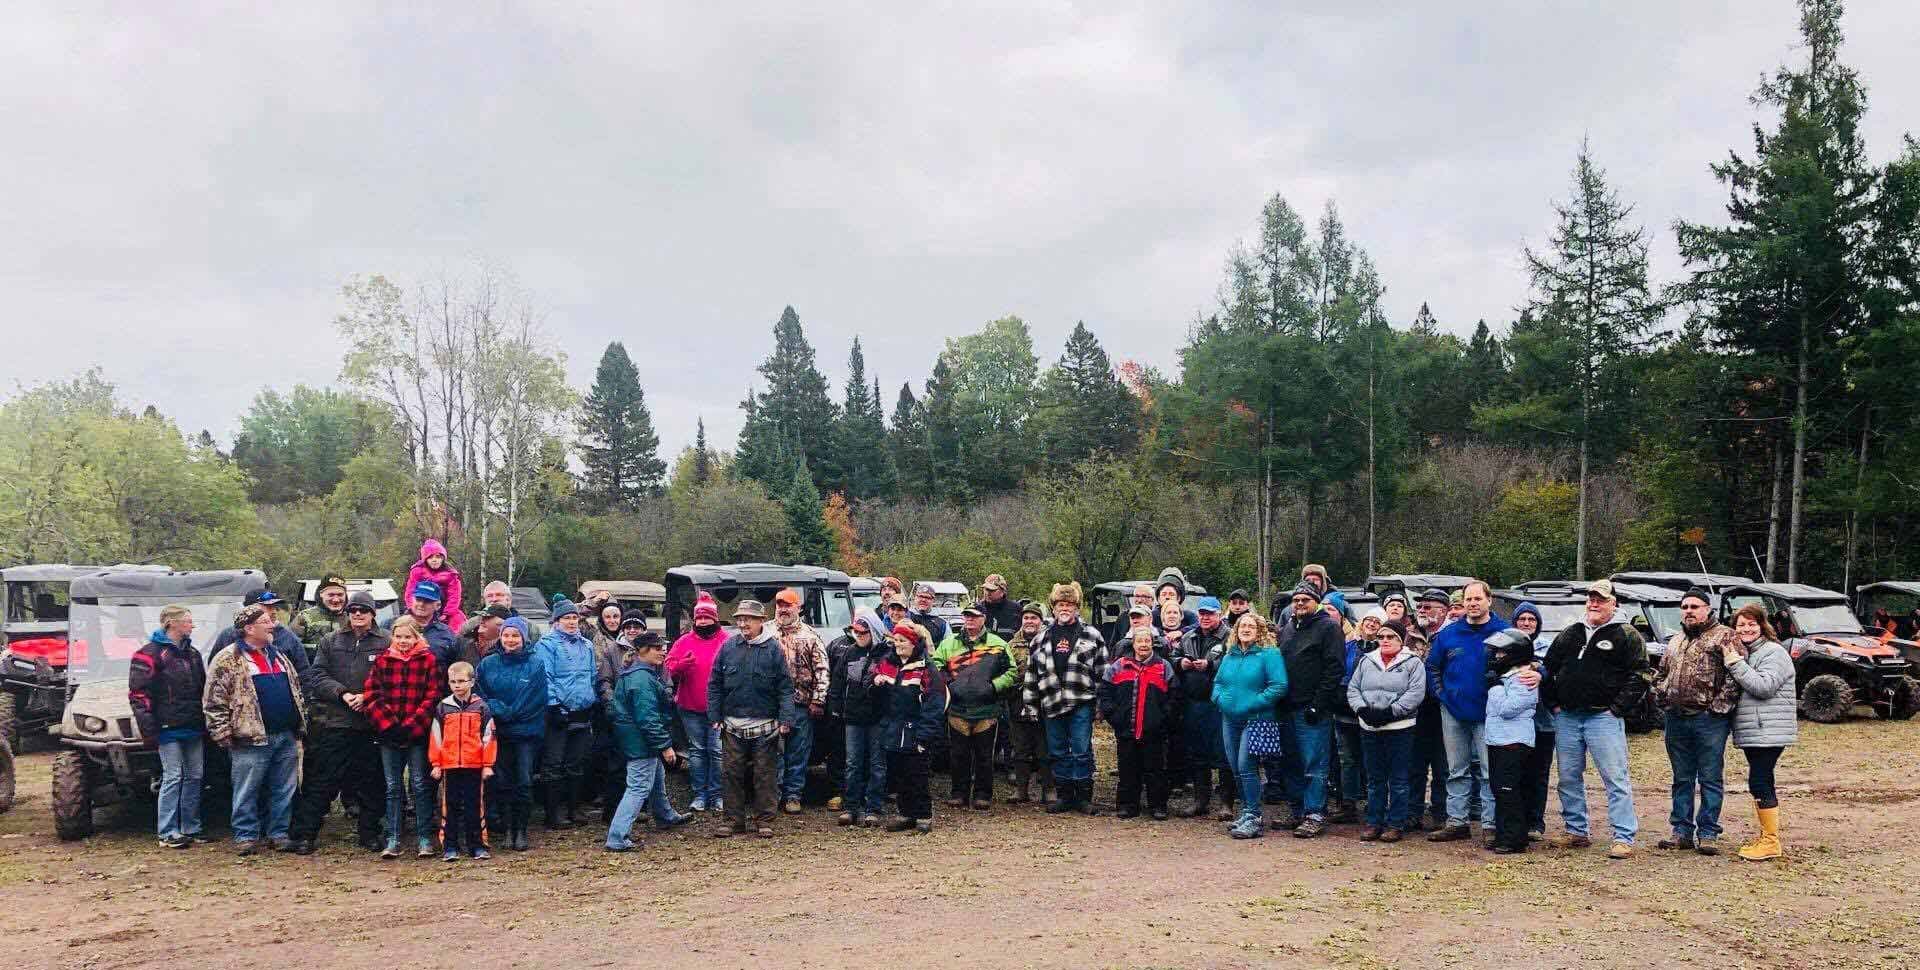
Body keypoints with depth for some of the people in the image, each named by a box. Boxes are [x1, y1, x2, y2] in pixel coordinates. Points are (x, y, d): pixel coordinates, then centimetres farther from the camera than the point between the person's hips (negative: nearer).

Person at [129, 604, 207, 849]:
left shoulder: (193, 654, 16)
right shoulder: (150, 653, -7)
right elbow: (139, 694, -11)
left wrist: (205, 723, 14)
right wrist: (149, 730, -15)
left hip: (194, 728, 7)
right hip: (169, 728, -7)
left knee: (195, 776, 8)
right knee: (173, 777, -6)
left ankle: (191, 828, 17)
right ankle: (168, 833, 2)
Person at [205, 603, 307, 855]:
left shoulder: (279, 655, 17)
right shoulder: (227, 660, -5)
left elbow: (296, 690, 22)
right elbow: (215, 702, -8)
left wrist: (301, 724, 16)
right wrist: (225, 735, -12)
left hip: (286, 737, 6)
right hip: (252, 740, -6)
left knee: (284, 790, 9)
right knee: (247, 791, 2)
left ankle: (279, 832, 17)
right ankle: (245, 835, 11)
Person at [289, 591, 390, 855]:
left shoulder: (385, 644, 4)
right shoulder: (330, 642, 11)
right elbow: (316, 675, 4)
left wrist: (367, 697, -15)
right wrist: (341, 694, -11)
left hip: (371, 723, -1)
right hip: (333, 723, 1)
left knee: (370, 783, 7)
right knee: (321, 781, 2)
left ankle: (369, 833, 19)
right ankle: (304, 834, 9)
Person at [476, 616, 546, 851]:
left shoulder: (536, 665, -1)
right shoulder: (488, 664, 7)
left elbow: (533, 701, -7)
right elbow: (480, 696, 4)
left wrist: (502, 713, -11)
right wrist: (491, 716, -14)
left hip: (527, 732, -2)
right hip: (498, 732, 2)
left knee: (524, 782, -3)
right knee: (503, 781, 4)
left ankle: (522, 829, 6)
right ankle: (508, 828, 14)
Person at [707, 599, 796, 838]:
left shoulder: (773, 648, -2)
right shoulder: (728, 647, 5)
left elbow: (785, 687, -4)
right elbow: (714, 684, 8)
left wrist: (786, 719, -11)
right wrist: (715, 716, 2)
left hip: (765, 726, -2)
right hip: (733, 725, 2)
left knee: (764, 774, 4)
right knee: (732, 773, 6)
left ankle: (764, 820, 13)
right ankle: (735, 820, 16)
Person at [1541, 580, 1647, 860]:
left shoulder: (1626, 635, -1)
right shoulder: (1570, 634, 15)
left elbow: (1639, 674, -8)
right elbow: (1549, 667, 20)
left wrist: (1616, 706, -11)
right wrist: (1553, 702, 10)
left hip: (1603, 718, -6)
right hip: (1566, 718, 6)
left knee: (1616, 778, -7)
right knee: (1569, 778, 10)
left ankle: (1624, 839, -4)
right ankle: (1576, 833, 21)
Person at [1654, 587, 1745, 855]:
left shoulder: (1724, 637, -4)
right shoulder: (1676, 641, 19)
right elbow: (1661, 673, 28)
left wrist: (1720, 704, -17)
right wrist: (1663, 697, 12)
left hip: (1709, 720, -6)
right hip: (1676, 720, 7)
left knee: (1711, 779, 1)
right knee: (1682, 779, 11)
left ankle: (1708, 834, 7)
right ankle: (1681, 831, 17)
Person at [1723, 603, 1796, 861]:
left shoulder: (1773, 653, -9)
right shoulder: (1743, 653, 18)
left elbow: (1764, 686, -22)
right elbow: (1738, 690, 20)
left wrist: (1735, 664, -19)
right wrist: (1733, 660, 5)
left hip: (1768, 732, -9)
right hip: (1751, 731, 9)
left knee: (1759, 782, -11)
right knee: (1761, 783, 14)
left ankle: (1771, 842, -6)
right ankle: (1767, 834, 22)